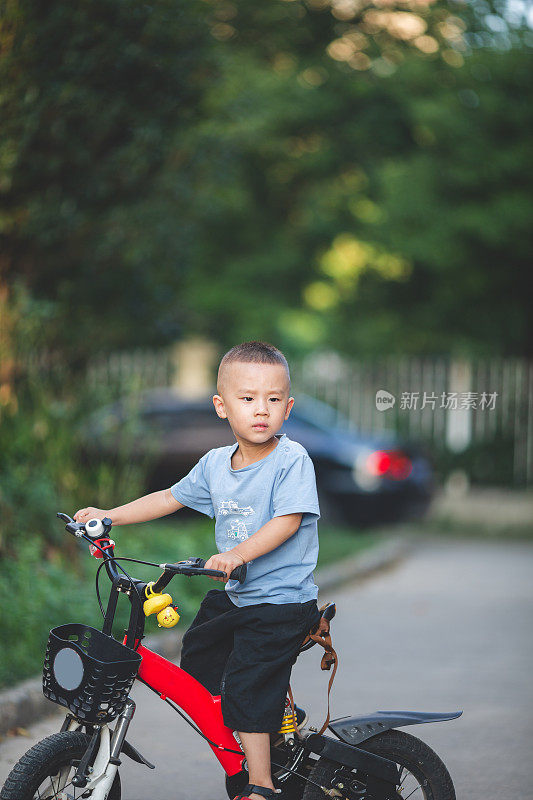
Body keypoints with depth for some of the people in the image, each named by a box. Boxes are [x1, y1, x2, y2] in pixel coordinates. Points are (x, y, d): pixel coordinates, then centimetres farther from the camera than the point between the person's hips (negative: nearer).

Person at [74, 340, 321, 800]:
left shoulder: (292, 460, -15)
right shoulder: (215, 464, 6)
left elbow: (288, 520, -26)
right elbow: (170, 498, 18)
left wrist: (238, 554, -39)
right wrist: (108, 516, 14)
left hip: (281, 602, -8)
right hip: (232, 595, 8)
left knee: (244, 690, -12)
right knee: (197, 660, 17)